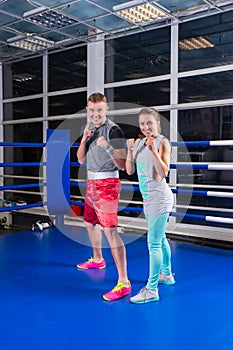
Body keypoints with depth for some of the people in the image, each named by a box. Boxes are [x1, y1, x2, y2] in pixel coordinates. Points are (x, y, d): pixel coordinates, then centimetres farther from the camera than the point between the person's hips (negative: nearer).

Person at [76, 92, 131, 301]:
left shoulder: (113, 130, -14)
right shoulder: (89, 127, 10)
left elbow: (122, 165, -17)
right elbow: (81, 160, 10)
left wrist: (108, 147, -32)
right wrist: (84, 140, -6)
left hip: (107, 183, -9)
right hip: (91, 182, 9)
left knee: (110, 230, -15)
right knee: (90, 223, 23)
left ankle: (123, 283, -11)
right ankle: (97, 260, 47)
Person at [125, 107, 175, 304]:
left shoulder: (163, 142, -11)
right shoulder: (139, 142, 8)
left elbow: (164, 173, -19)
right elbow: (130, 171, 6)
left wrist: (153, 150, -26)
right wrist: (130, 150, -7)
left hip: (159, 198, -8)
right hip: (148, 198, 8)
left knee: (153, 243, -6)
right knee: (160, 239, 21)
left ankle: (151, 290, 3)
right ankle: (166, 274, 38)